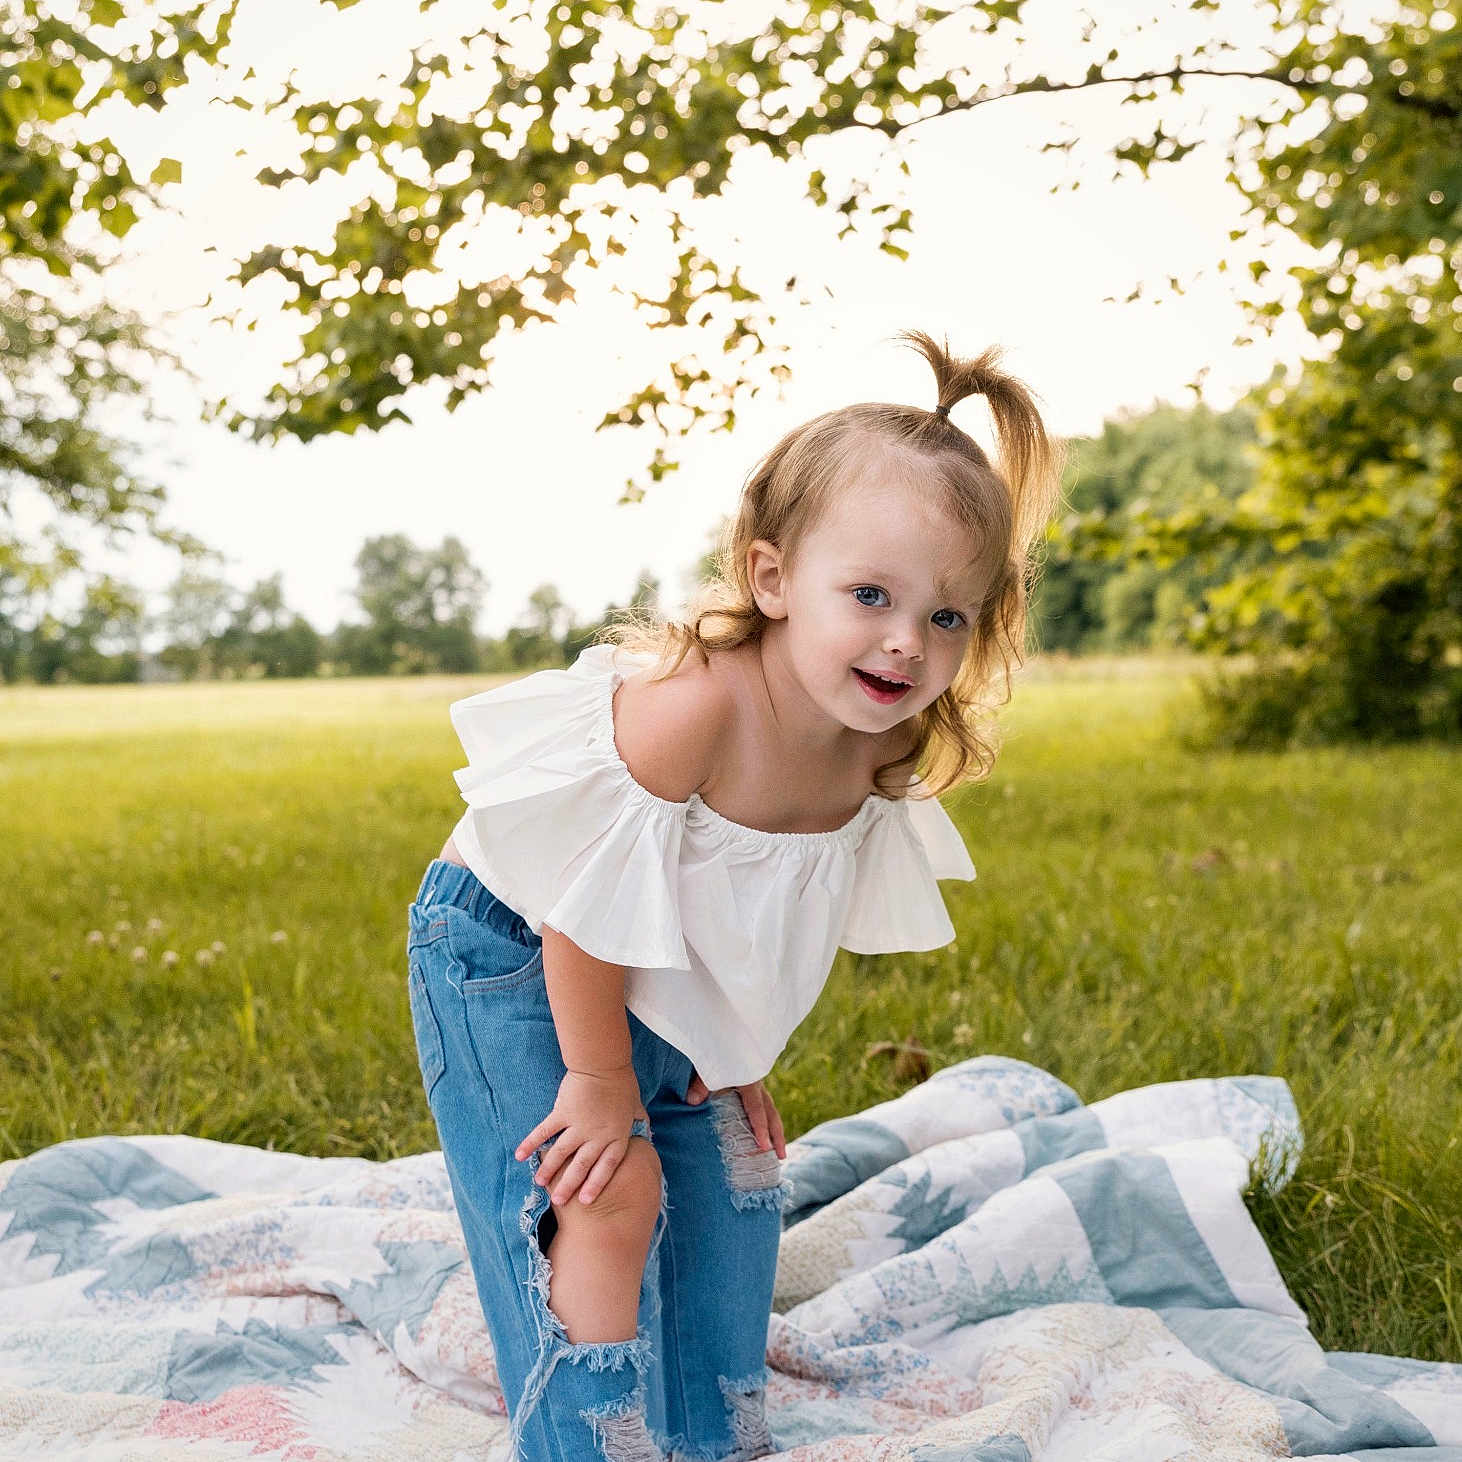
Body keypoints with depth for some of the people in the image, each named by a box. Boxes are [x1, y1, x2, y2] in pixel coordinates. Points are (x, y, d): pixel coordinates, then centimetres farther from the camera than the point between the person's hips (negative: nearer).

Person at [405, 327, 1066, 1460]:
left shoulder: (875, 748, -15)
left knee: (735, 1176, 13)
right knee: (610, 1193, -15)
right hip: (508, 956, -7)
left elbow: (783, 914, 3)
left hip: (660, 986, 8)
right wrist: (600, 1080, -20)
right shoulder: (689, 700, -39)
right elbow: (581, 904, -30)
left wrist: (739, 1053, 3)